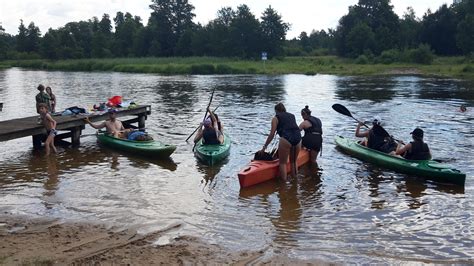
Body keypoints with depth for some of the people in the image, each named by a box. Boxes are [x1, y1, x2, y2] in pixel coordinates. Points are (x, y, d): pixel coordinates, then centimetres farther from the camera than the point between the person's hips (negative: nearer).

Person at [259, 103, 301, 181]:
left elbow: (272, 134, 6)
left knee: (282, 162, 5)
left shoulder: (276, 118, 12)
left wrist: (264, 147, 10)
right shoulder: (292, 116, 26)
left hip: (286, 139, -5)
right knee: (293, 161, 21)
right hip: (298, 138, 5)